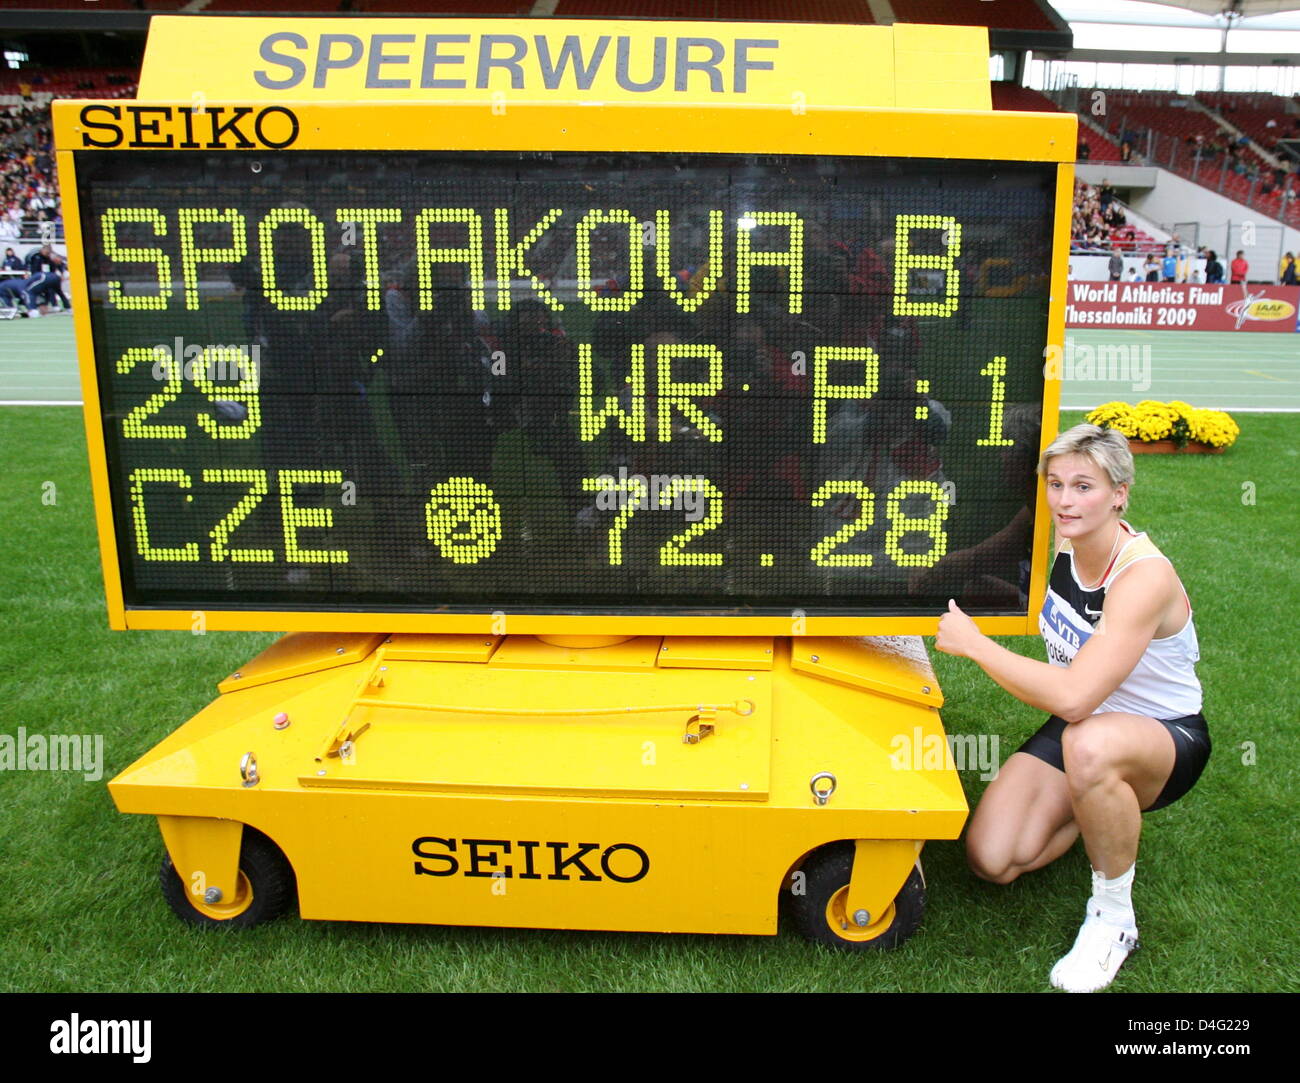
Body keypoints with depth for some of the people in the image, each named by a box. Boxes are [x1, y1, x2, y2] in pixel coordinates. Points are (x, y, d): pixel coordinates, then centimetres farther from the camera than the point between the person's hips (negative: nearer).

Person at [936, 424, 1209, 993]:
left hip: (1167, 739, -6)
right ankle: (1109, 810, 20)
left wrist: (973, 642, -30)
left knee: (1089, 745, -44)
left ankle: (1113, 917, -18)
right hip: (1079, 726, 7)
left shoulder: (1145, 576, -30)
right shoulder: (1059, 545, -8)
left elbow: (1074, 697, -40)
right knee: (991, 861, -9)